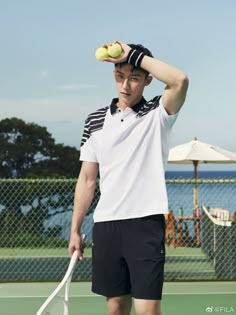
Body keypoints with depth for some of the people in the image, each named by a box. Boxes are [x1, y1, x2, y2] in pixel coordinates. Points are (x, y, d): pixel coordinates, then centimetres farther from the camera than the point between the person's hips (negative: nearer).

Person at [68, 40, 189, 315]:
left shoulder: (157, 114, 0)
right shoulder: (95, 121, 10)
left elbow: (180, 81, -22)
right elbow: (87, 179, 14)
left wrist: (134, 55, -16)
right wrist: (75, 229, 12)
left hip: (146, 223, -4)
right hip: (106, 225, 4)